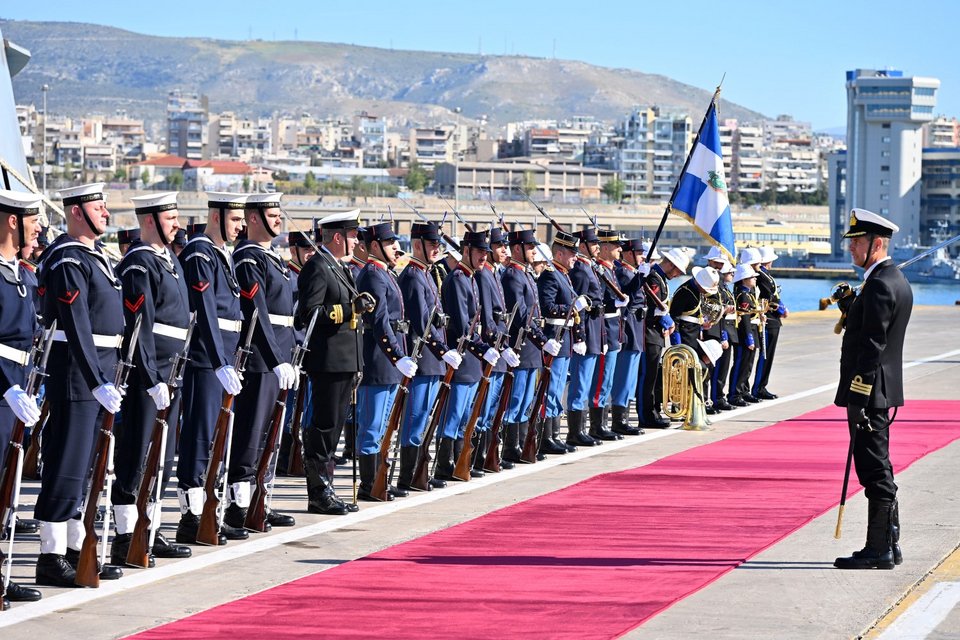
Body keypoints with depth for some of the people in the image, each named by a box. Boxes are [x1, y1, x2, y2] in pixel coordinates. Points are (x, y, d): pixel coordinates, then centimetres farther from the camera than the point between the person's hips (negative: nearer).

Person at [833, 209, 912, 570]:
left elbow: (872, 344, -21)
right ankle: (888, 545, 21)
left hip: (868, 391, -11)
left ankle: (878, 550, -3)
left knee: (874, 470, -6)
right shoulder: (897, 282, 15)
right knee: (878, 470, 15)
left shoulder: (880, 286, -17)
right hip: (882, 391, 11)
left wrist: (857, 395, -21)